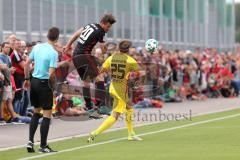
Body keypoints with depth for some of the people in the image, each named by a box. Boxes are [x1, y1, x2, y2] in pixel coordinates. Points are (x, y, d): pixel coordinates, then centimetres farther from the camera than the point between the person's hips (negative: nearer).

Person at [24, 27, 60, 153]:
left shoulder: (37, 47, 3)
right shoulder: (53, 53, -15)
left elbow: (27, 64, 8)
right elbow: (51, 73, -20)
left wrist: (27, 79, 18)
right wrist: (54, 82, -1)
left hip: (34, 81, 6)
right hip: (44, 83, -6)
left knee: (36, 112, 19)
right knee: (47, 114, 2)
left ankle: (30, 141, 12)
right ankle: (43, 146, 3)